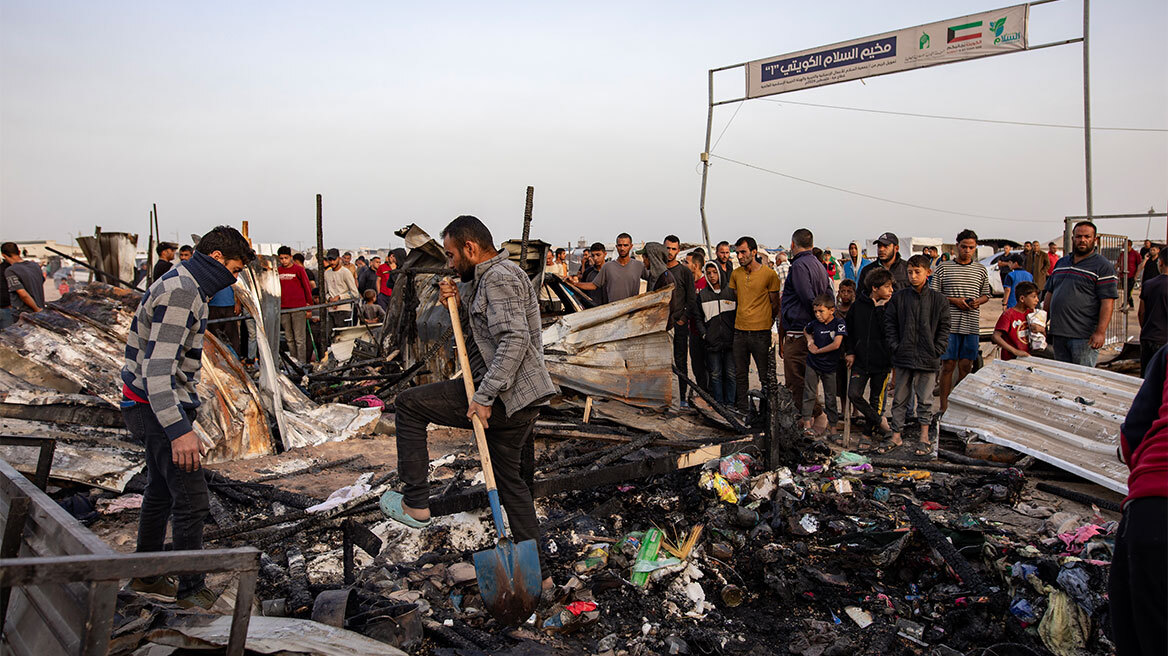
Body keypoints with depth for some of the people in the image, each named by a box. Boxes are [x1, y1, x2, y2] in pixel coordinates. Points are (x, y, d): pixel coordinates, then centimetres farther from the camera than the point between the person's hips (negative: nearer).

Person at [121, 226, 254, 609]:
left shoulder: (186, 288, 12)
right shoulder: (179, 293, -21)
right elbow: (158, 368, -30)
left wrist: (185, 414, 30)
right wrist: (179, 430, -37)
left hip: (157, 405, 11)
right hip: (157, 408, -11)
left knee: (161, 491, 21)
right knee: (191, 498, -8)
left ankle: (146, 575, 36)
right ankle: (191, 591, 2)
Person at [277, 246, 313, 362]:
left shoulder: (299, 269, -2)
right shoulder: (277, 271, 11)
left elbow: (307, 288, 1)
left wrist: (309, 307, 0)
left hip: (298, 308, -5)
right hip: (283, 309, 5)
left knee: (300, 338, -5)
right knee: (289, 338, 9)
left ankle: (302, 363, -3)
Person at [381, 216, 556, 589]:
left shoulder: (499, 277, -13)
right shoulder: (484, 279, 21)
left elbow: (515, 339, -25)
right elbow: (477, 333, 25)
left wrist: (484, 397, -26)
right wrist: (458, 306, 6)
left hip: (504, 398, -10)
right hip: (518, 400, 10)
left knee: (409, 404, 0)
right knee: (513, 483, 17)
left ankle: (415, 503, 4)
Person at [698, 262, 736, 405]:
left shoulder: (731, 292, 6)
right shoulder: (702, 294, 9)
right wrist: (703, 334, -2)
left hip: (730, 341, -1)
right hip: (712, 342, 1)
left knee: (731, 374, 1)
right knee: (715, 375, 2)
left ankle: (730, 404, 9)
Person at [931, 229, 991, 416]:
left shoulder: (981, 270, 12)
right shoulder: (944, 268, 2)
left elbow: (986, 295, 20)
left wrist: (978, 301, -2)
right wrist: (954, 300, -12)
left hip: (971, 325, 3)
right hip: (949, 324, -3)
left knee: (966, 367, 6)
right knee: (948, 365, -2)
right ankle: (944, 407, 4)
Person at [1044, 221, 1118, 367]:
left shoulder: (1102, 266, -3)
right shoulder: (1061, 262, 16)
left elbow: (1108, 302, -10)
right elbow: (1049, 293, 21)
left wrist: (1100, 332, -18)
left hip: (1084, 337, -6)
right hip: (1058, 333, 6)